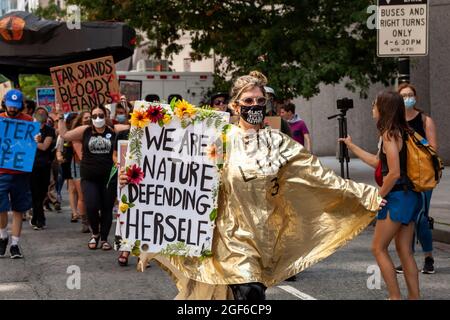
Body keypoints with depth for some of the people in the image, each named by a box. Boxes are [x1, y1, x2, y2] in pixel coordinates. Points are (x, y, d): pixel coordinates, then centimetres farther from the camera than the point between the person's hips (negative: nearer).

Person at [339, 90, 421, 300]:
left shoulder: (389, 134, -15)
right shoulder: (401, 132, 12)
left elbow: (394, 173, -22)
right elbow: (378, 162, 24)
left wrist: (379, 196, -9)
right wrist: (352, 147, 31)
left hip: (396, 196, -9)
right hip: (410, 196, 9)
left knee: (379, 248, 2)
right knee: (404, 250, 11)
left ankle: (395, 296, 1)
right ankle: (414, 296, 11)